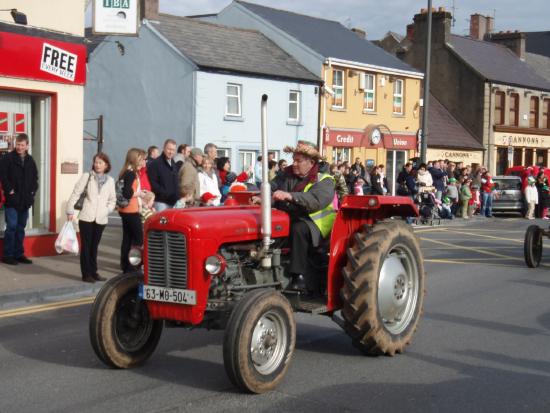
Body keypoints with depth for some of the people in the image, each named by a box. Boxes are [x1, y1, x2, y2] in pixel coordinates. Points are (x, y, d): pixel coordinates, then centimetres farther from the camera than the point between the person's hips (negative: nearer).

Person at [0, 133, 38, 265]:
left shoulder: (30, 160, 10)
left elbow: (35, 178, 19)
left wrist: (33, 191, 8)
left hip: (25, 200, 5)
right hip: (12, 200, -5)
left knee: (21, 228, 11)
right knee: (11, 226, -7)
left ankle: (19, 254, 18)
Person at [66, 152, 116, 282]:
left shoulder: (110, 180, 8)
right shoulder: (87, 176, 1)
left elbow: (112, 199, 15)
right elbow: (75, 194, 0)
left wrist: (108, 209, -3)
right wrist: (70, 211, -5)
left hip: (101, 219, 2)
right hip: (86, 217, -2)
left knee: (94, 246, 10)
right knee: (86, 246, 0)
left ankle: (93, 272, 18)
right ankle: (86, 274, 5)